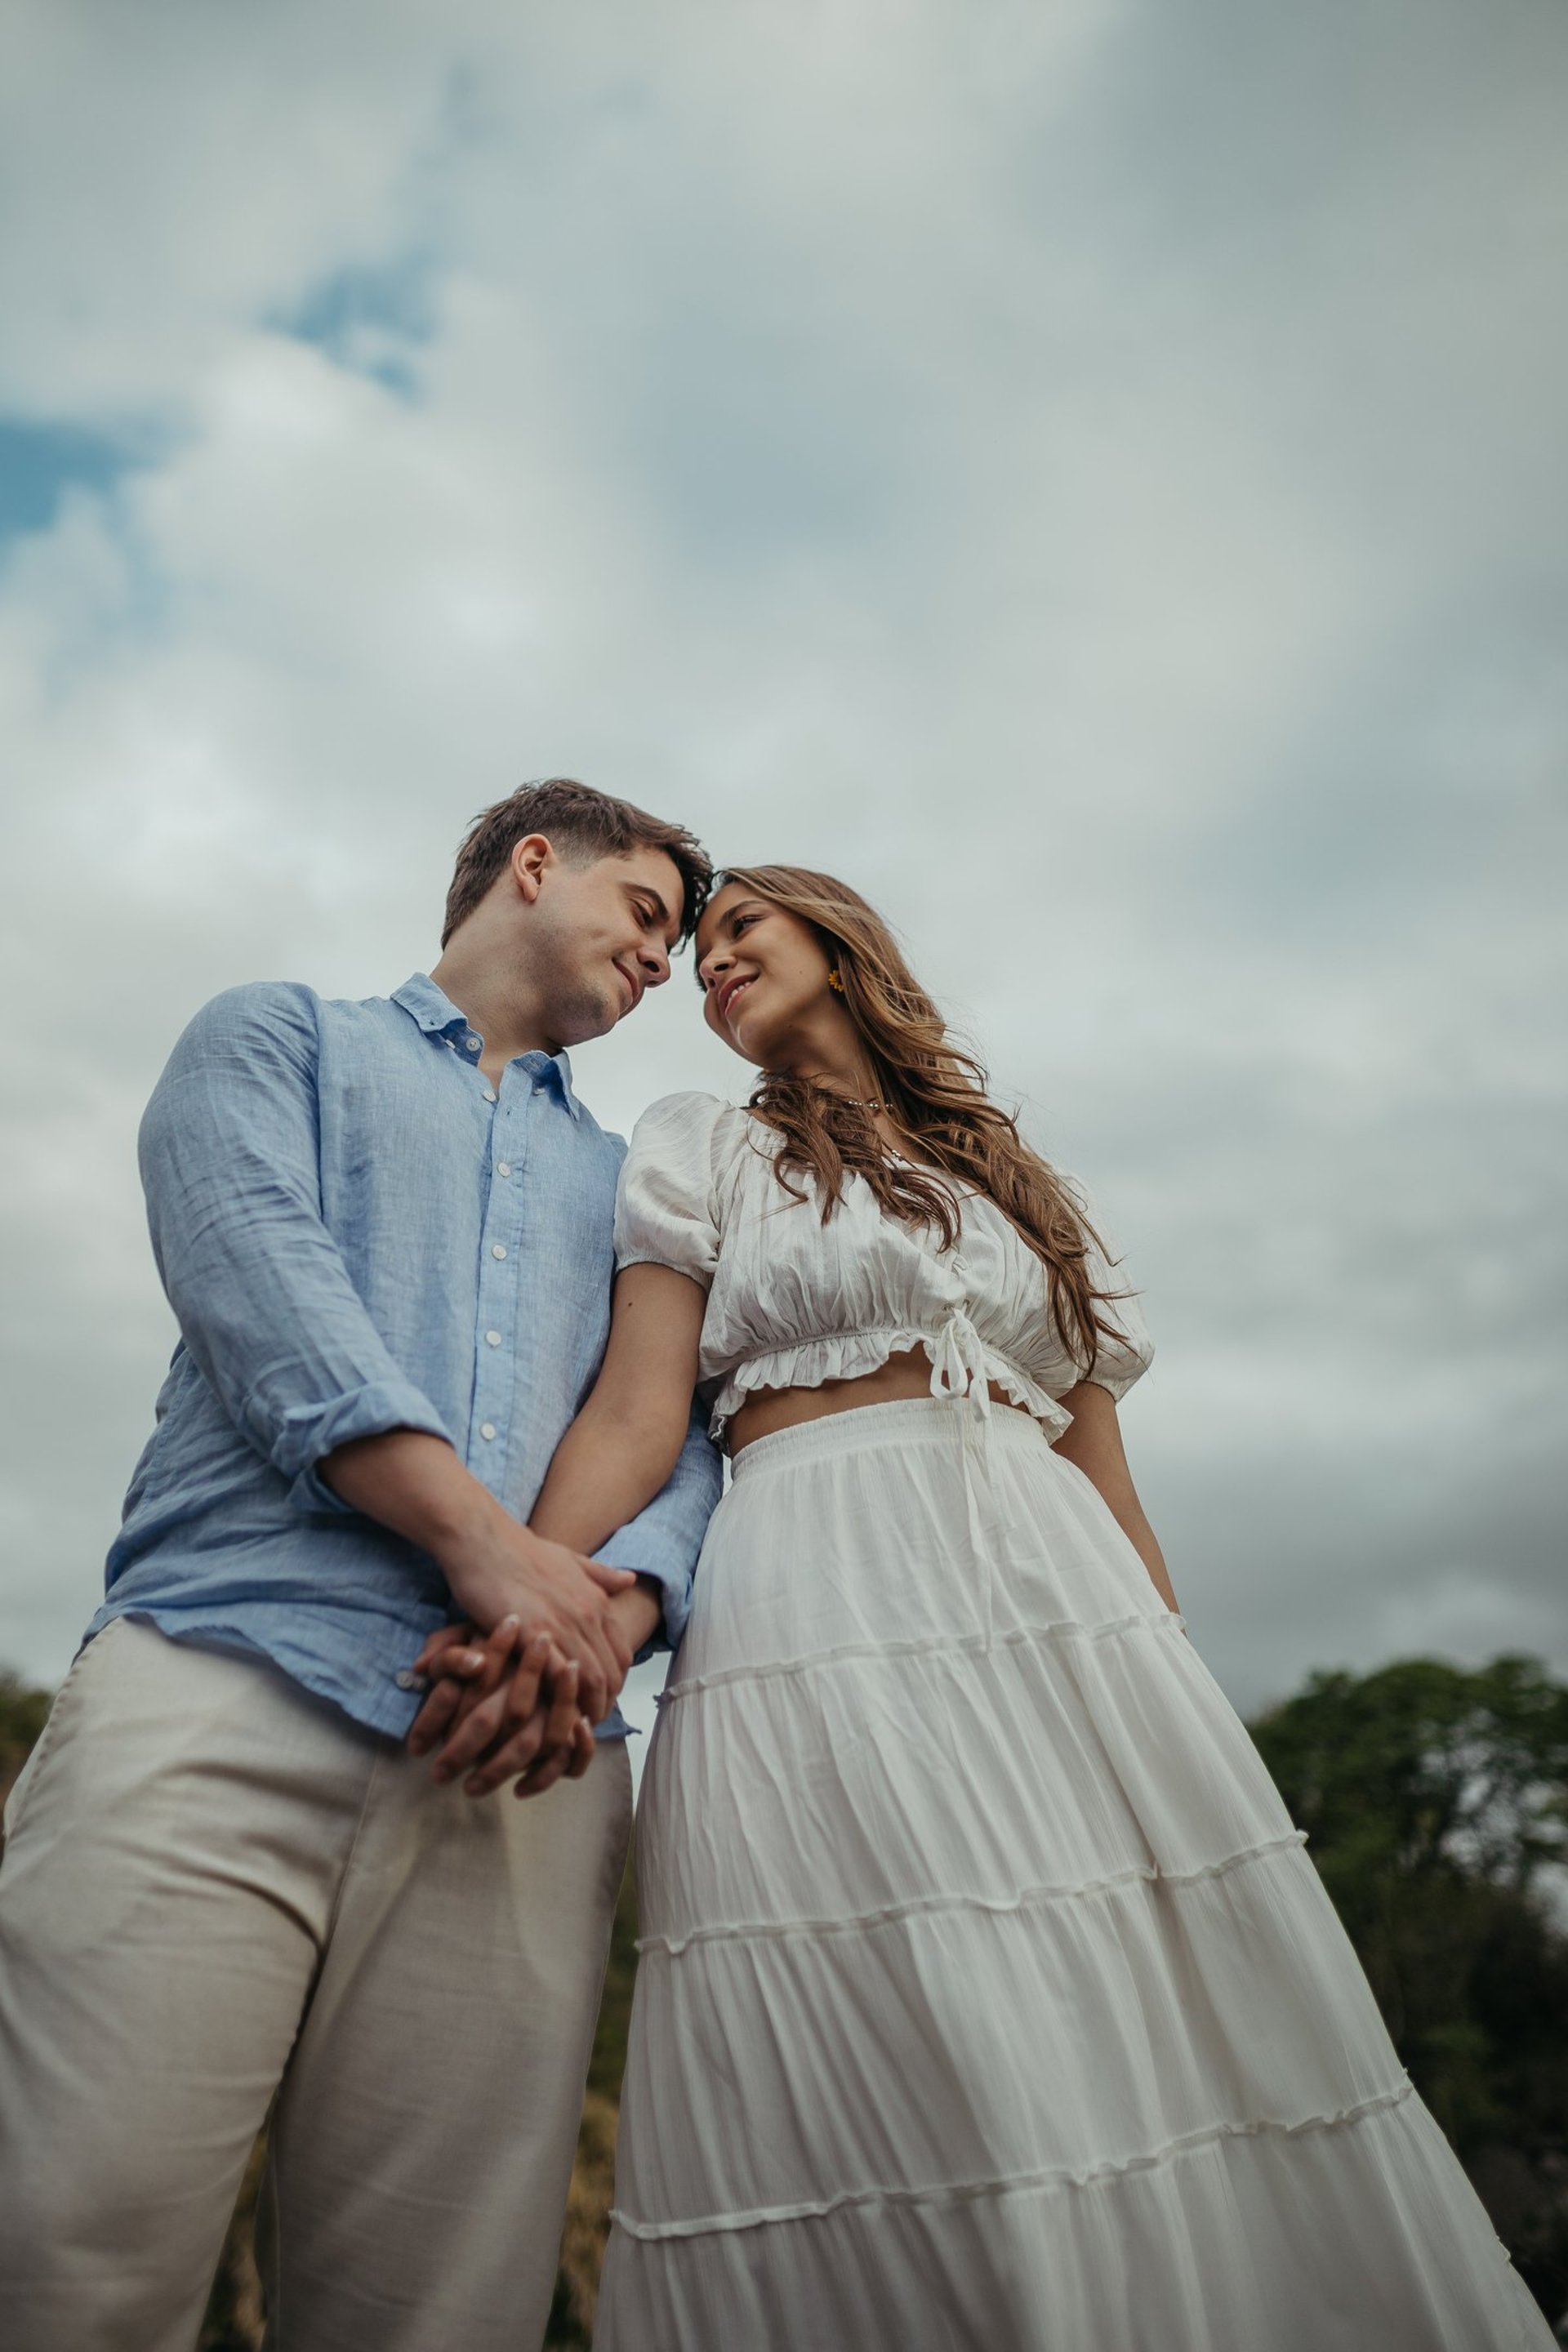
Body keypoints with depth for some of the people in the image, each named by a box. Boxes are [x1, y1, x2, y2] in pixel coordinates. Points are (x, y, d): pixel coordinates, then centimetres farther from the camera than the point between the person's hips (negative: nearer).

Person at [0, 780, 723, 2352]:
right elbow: (262, 1279, -2)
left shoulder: (621, 1179, 29)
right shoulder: (278, 1037, 18)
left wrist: (615, 1607, -8)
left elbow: (677, 1433, 16)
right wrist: (488, 1543, -15)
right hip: (224, 1694, -3)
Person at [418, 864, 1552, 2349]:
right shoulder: (703, 1145, 13)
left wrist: (1179, 1706, 8)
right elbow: (637, 1411, 0)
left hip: (1070, 1614, 4)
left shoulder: (1022, 1190, 22)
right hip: (822, 1604, -3)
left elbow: (1104, 1478, 17)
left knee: (1162, 2047, -1)